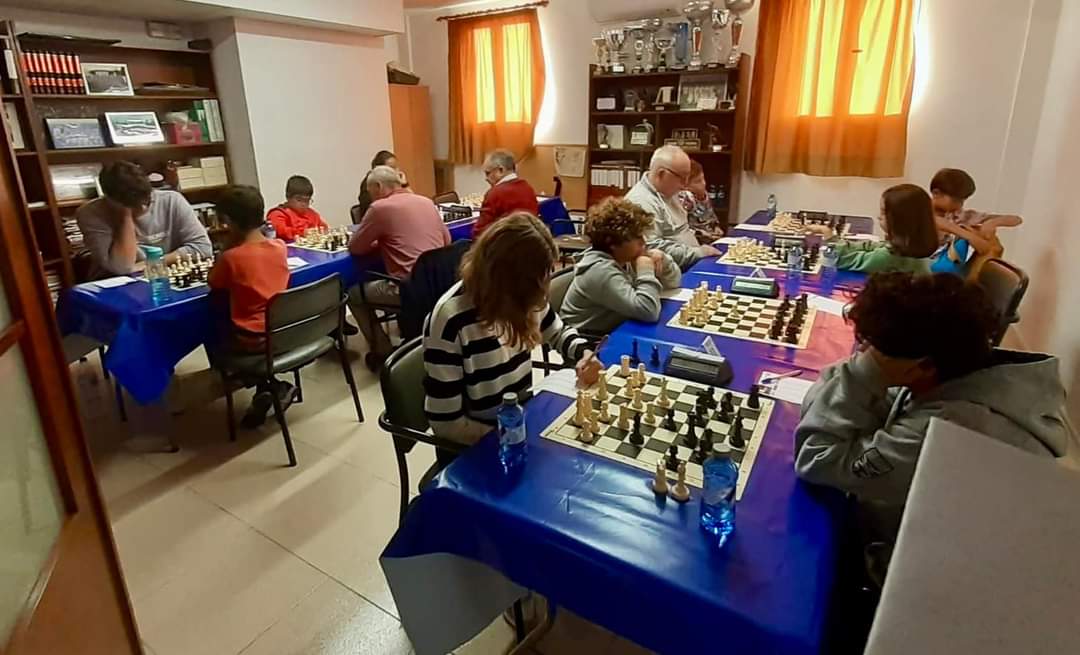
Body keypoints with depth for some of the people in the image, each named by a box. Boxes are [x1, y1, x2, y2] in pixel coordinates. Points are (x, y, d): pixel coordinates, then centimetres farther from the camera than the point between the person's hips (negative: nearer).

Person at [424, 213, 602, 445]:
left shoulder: (523, 296, -9)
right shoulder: (449, 319, -27)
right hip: (478, 445, -6)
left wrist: (584, 353, -7)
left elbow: (558, 332, 12)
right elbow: (446, 424, -22)